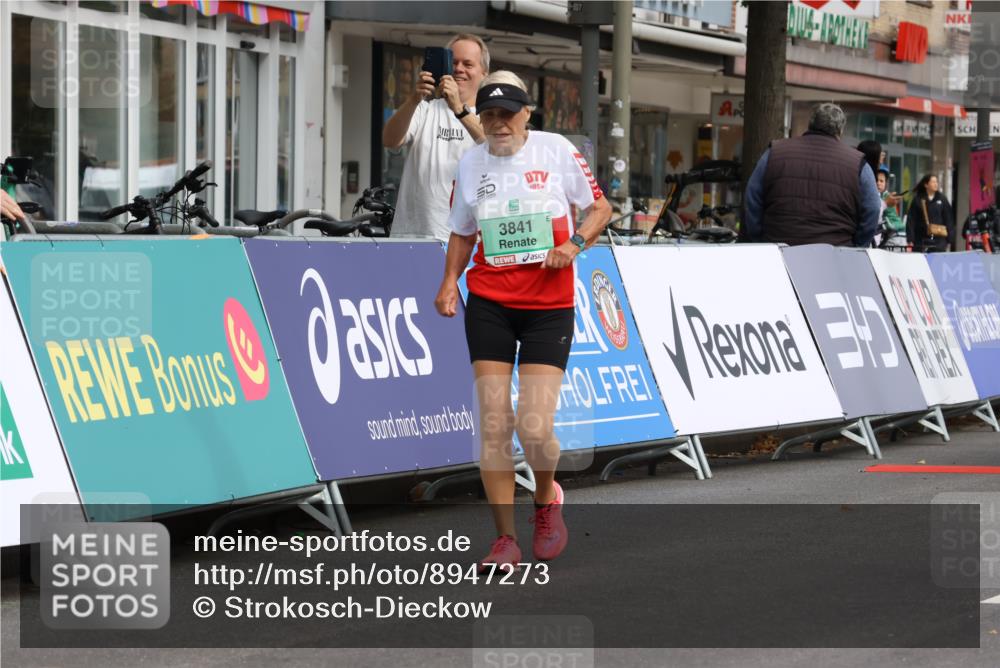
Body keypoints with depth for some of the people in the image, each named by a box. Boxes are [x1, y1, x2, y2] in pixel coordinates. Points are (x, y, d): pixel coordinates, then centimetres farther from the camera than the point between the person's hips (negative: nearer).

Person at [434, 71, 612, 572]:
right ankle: (505, 539, 3)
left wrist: (575, 243, -11)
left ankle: (547, 499, 22)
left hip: (549, 306, -2)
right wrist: (450, 282, 2)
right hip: (489, 303, 2)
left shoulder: (556, 150, -2)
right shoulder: (470, 163, 6)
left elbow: (599, 206, 7)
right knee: (493, 424, -6)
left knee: (535, 427, -11)